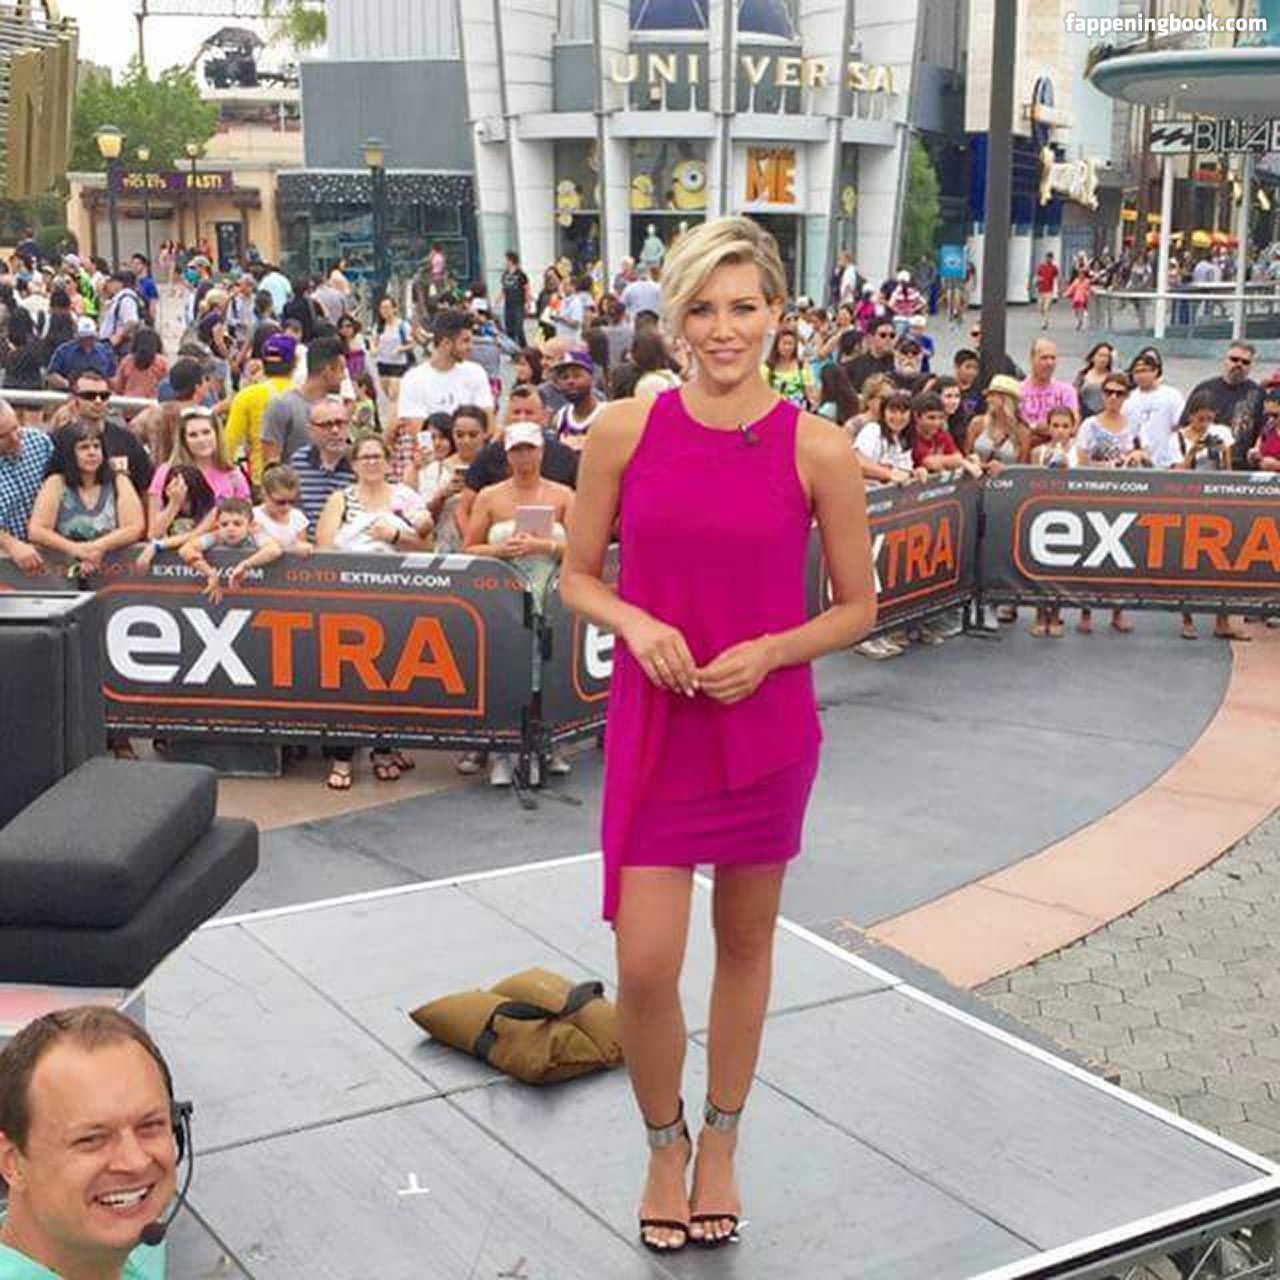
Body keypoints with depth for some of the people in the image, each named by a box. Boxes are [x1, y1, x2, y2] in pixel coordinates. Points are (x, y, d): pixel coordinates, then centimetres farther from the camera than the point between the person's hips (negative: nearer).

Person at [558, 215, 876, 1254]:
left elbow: (858, 608, 1)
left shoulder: (818, 451, -7)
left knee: (746, 944, 14)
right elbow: (577, 577, 4)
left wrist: (768, 651, -15)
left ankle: (721, 1144, 37)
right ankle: (665, 1143, 26)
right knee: (645, 965, -3)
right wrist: (634, 622, -16)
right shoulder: (624, 431, -4)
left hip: (766, 728, 0)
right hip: (653, 727, 0)